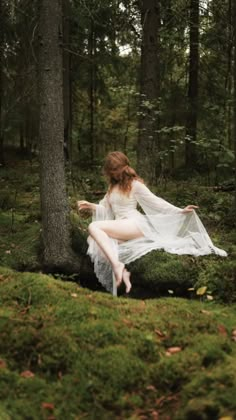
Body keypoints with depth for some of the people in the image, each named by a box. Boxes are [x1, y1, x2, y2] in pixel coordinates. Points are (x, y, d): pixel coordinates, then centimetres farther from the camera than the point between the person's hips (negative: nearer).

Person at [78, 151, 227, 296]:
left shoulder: (135, 184, 2)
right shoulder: (112, 187, 24)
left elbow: (155, 202, -2)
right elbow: (107, 209, 27)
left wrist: (180, 211, -11)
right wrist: (91, 206, 9)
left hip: (135, 225, -7)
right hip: (121, 229, 7)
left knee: (94, 227, -27)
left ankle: (117, 265, -35)